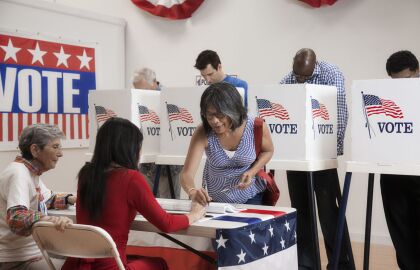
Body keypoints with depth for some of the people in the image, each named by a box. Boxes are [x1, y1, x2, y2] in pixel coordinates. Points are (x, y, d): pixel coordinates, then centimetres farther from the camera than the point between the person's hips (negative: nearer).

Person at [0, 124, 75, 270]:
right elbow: (16, 219, -34)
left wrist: (70, 199, 8)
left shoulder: (32, 172, 8)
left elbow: (48, 200, 26)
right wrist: (49, 219, -50)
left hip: (33, 251, 10)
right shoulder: (18, 174, -20)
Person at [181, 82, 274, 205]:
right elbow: (187, 173, -30)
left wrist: (252, 172, -21)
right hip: (214, 198, 1)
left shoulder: (256, 127, -24)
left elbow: (268, 151, -2)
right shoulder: (202, 134, -25)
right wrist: (193, 192, -53)